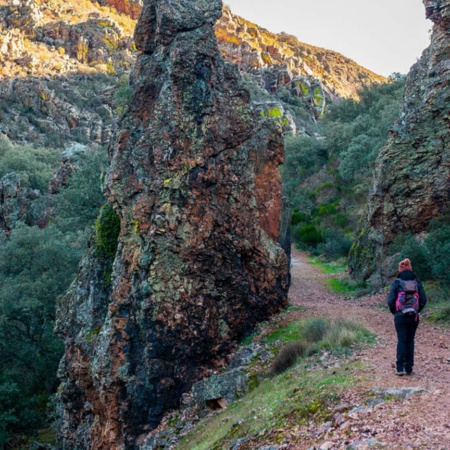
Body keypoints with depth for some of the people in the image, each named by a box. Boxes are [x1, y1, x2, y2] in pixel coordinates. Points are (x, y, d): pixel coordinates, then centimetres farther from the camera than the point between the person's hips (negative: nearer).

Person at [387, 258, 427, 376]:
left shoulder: (396, 282, -6)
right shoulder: (417, 282, 3)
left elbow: (390, 300, -8)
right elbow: (423, 300, 1)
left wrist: (394, 312, 8)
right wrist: (417, 311, 13)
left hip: (400, 316, -2)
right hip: (414, 317, 2)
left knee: (401, 341, 2)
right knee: (410, 341, 9)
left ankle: (400, 368, -4)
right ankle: (409, 368, 11)